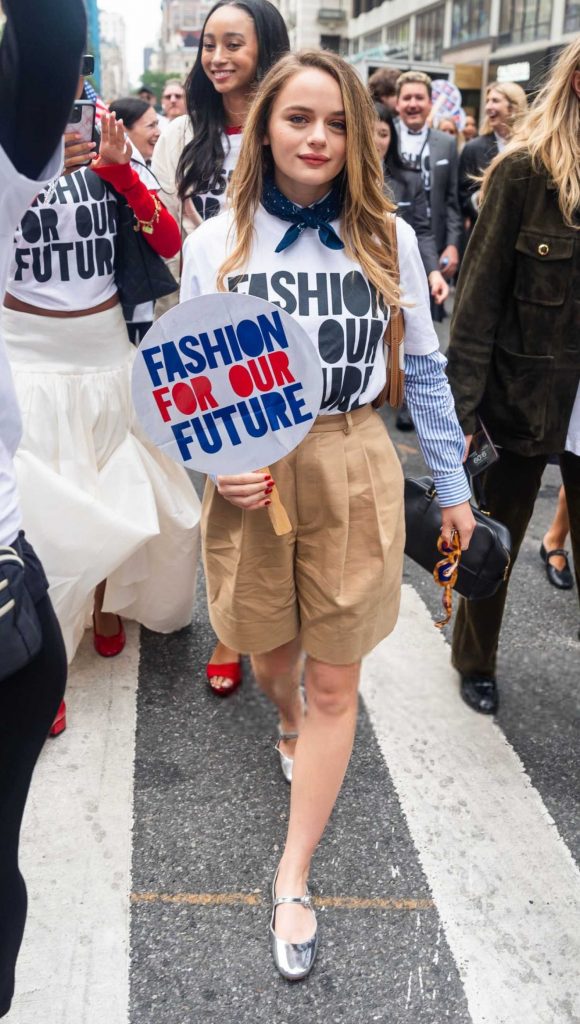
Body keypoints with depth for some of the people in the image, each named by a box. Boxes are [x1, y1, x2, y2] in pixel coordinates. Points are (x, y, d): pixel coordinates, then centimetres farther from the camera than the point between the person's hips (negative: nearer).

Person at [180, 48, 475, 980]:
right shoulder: (215, 242, -2)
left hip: (354, 473, 0)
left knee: (335, 684, 5)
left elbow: (423, 370, 5)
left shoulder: (389, 239, -1)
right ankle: (291, 727, 57)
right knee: (271, 659, 18)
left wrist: (452, 483, 7)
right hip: (250, 477, 1)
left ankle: (292, 883, 22)